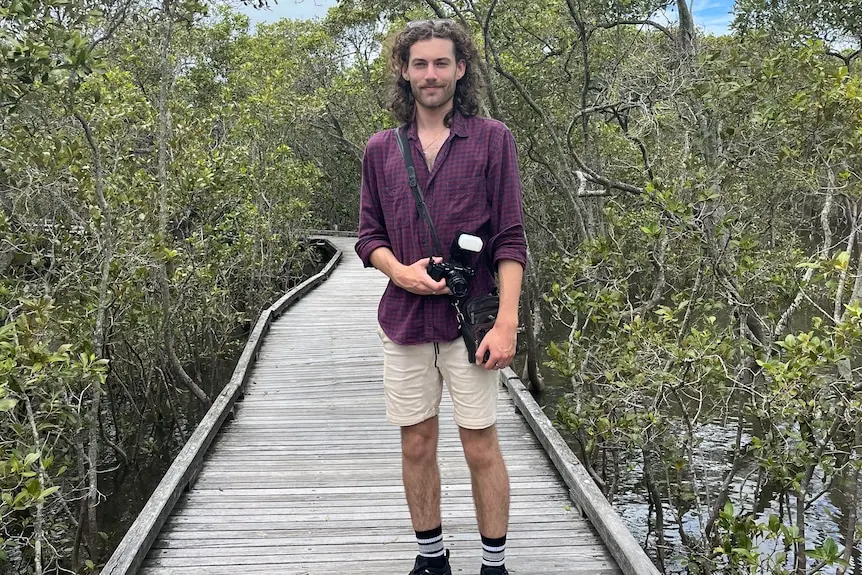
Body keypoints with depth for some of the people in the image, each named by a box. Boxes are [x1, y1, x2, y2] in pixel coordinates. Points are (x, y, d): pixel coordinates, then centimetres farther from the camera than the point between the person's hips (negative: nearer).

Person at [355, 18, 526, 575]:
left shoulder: (492, 138, 0)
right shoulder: (381, 149, 9)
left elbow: (510, 240, -4)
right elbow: (369, 235, 12)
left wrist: (506, 323, -12)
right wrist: (400, 271, -9)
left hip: (469, 318, -3)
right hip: (405, 320, 3)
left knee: (482, 447, 2)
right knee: (417, 445, 10)